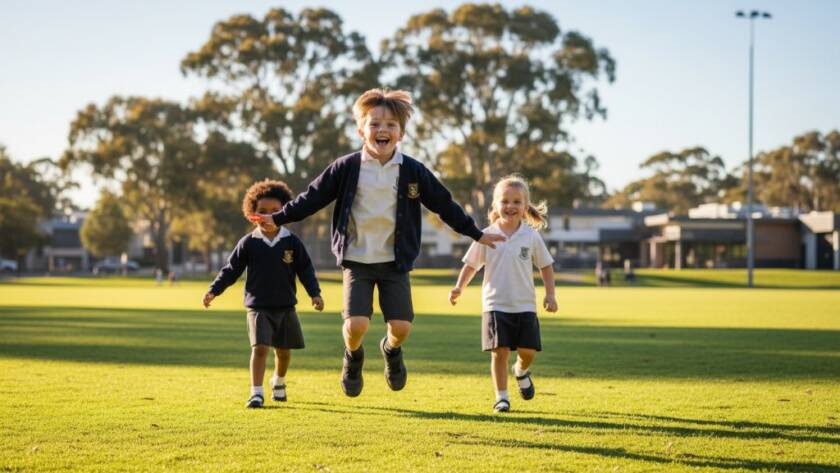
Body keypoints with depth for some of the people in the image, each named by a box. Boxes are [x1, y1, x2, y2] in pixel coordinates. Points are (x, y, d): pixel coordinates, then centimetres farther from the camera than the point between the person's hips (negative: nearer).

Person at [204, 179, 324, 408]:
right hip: (258, 307, -2)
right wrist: (214, 291, -5)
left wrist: (315, 293, -6)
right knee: (260, 347, -16)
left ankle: (279, 381, 41)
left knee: (284, 350, 13)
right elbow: (231, 270, 3)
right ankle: (256, 392, -10)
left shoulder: (292, 242, -1)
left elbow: (305, 270, 4)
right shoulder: (248, 243, -2)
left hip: (285, 307, 2)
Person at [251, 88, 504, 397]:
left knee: (401, 326, -7)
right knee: (356, 324, -15)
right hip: (356, 259, -1)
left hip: (395, 261, 1)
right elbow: (313, 198, 4)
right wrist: (279, 218, 3)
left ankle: (391, 349, 32)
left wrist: (476, 234, 11)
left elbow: (444, 205, 7)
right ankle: (353, 357, 21)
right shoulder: (347, 168, -5)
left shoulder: (413, 171, -2)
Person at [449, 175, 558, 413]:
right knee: (500, 351, -7)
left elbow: (545, 266, 10)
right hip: (495, 304, -1)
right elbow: (471, 264, 5)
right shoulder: (487, 236, -2)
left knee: (528, 350, -2)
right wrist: (459, 288, -8)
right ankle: (501, 397, 6)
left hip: (525, 305, 1)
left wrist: (550, 294, 1)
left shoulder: (531, 236, 1)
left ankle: (522, 371, 33)